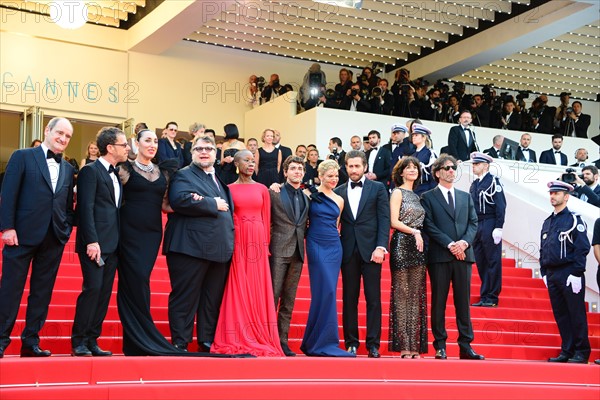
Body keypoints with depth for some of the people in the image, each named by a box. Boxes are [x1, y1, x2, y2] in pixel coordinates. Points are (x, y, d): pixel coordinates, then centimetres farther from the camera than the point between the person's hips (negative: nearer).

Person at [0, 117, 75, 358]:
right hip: (24, 234, -5)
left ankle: (31, 341, 14)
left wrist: (67, 229, 2)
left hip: (54, 239, 5)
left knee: (42, 292, 6)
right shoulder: (23, 157, 3)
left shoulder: (68, 169, 16)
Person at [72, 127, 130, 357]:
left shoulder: (116, 174, 19)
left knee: (104, 293, 6)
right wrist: (91, 241, -20)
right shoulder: (91, 171, -5)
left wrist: (119, 242, 9)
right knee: (93, 288, -11)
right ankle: (78, 341, -2)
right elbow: (86, 208, -12)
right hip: (95, 243, -8)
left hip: (113, 244, 8)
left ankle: (92, 340, 10)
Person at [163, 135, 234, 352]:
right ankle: (180, 344, 3)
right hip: (191, 247, -7)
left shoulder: (221, 178, 22)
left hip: (219, 249, 7)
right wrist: (213, 204, -13)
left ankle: (207, 343, 17)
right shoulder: (183, 175, 0)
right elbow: (180, 200, -19)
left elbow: (229, 206, 25)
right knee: (185, 298, -3)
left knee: (213, 299, 10)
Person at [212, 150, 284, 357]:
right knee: (237, 289, -1)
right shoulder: (229, 189, 4)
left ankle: (259, 339, 7)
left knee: (258, 289, 2)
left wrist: (265, 244, 4)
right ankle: (236, 339, 4)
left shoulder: (262, 189, 10)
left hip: (257, 242, 2)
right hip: (237, 242, -2)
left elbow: (266, 219, 10)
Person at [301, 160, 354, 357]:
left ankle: (313, 342, 13)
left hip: (334, 247, 5)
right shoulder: (310, 195, -1)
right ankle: (325, 342, -5)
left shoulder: (339, 200, 13)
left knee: (325, 293, 4)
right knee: (327, 291, -11)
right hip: (316, 246, -5)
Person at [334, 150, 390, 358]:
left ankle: (373, 344, 3)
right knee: (349, 298, 4)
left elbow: (384, 219, -1)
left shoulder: (378, 188, 5)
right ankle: (351, 342, 11)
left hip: (370, 249, -2)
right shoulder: (339, 191, 11)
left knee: (373, 299, -1)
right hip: (348, 251, 2)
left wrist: (381, 247, -11)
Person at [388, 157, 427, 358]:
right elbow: (394, 222, -8)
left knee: (416, 295, 3)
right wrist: (414, 231, -12)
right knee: (402, 294, -6)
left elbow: (422, 223, 18)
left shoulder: (417, 196, 20)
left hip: (418, 248, 6)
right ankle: (403, 346, -5)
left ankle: (415, 345, 4)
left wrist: (420, 234, 1)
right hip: (402, 246, -6)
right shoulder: (397, 192, 2)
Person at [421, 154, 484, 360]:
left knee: (463, 301, 4)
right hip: (439, 256, -4)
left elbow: (473, 223, 11)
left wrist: (464, 242, -8)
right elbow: (429, 226, -5)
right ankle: (440, 346, 4)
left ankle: (465, 346, 6)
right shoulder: (428, 197, 5)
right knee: (438, 302, 0)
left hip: (463, 254, 4)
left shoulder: (466, 197, 18)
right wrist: (450, 245, -14)